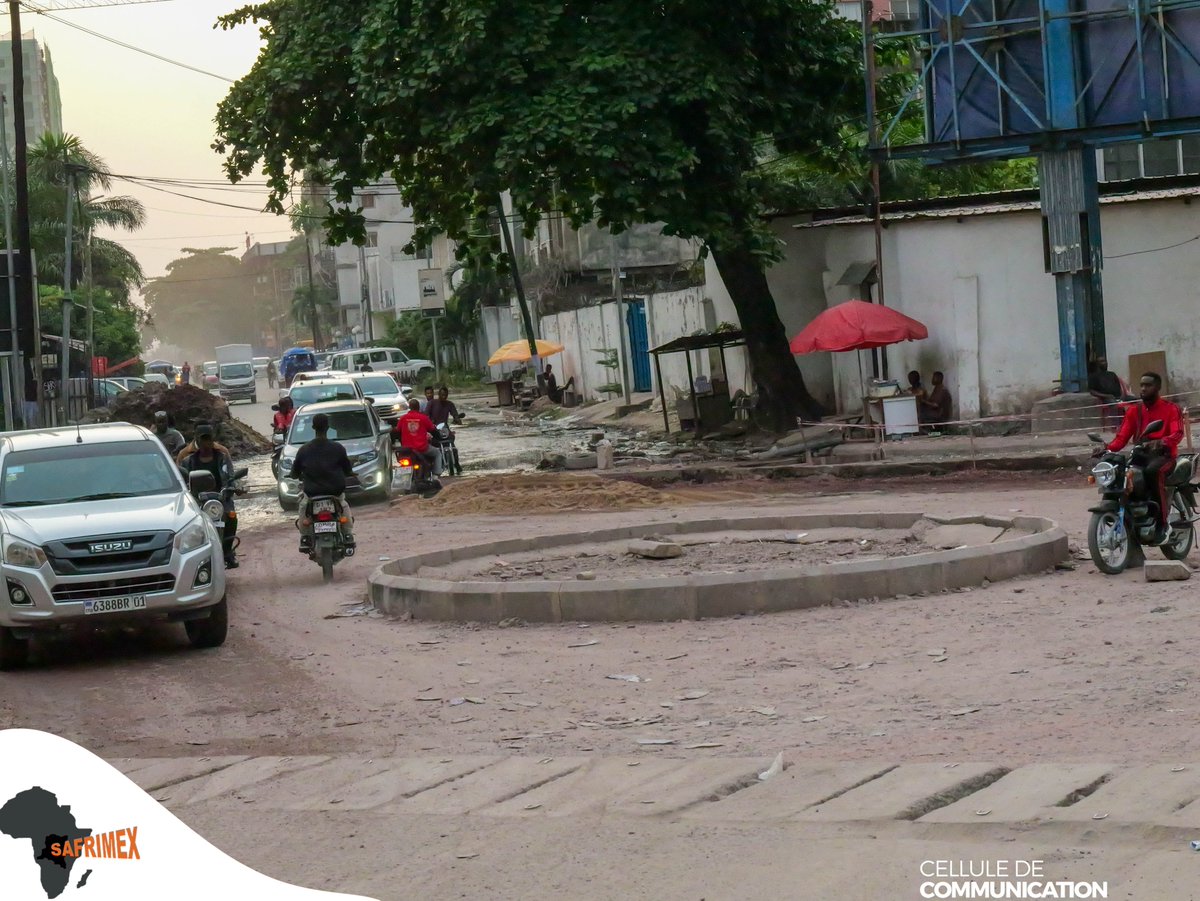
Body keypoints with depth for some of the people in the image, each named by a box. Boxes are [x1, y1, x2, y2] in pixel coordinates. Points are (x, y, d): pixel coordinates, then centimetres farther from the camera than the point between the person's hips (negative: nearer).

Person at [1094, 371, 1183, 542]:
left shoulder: (1170, 409, 2)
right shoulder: (1134, 411, 15)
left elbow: (1177, 434, -15)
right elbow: (1122, 437, 5)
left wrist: (1160, 442, -38)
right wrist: (1107, 447, -17)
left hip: (1164, 455, -5)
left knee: (1153, 471, -40)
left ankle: (1163, 523, -34)